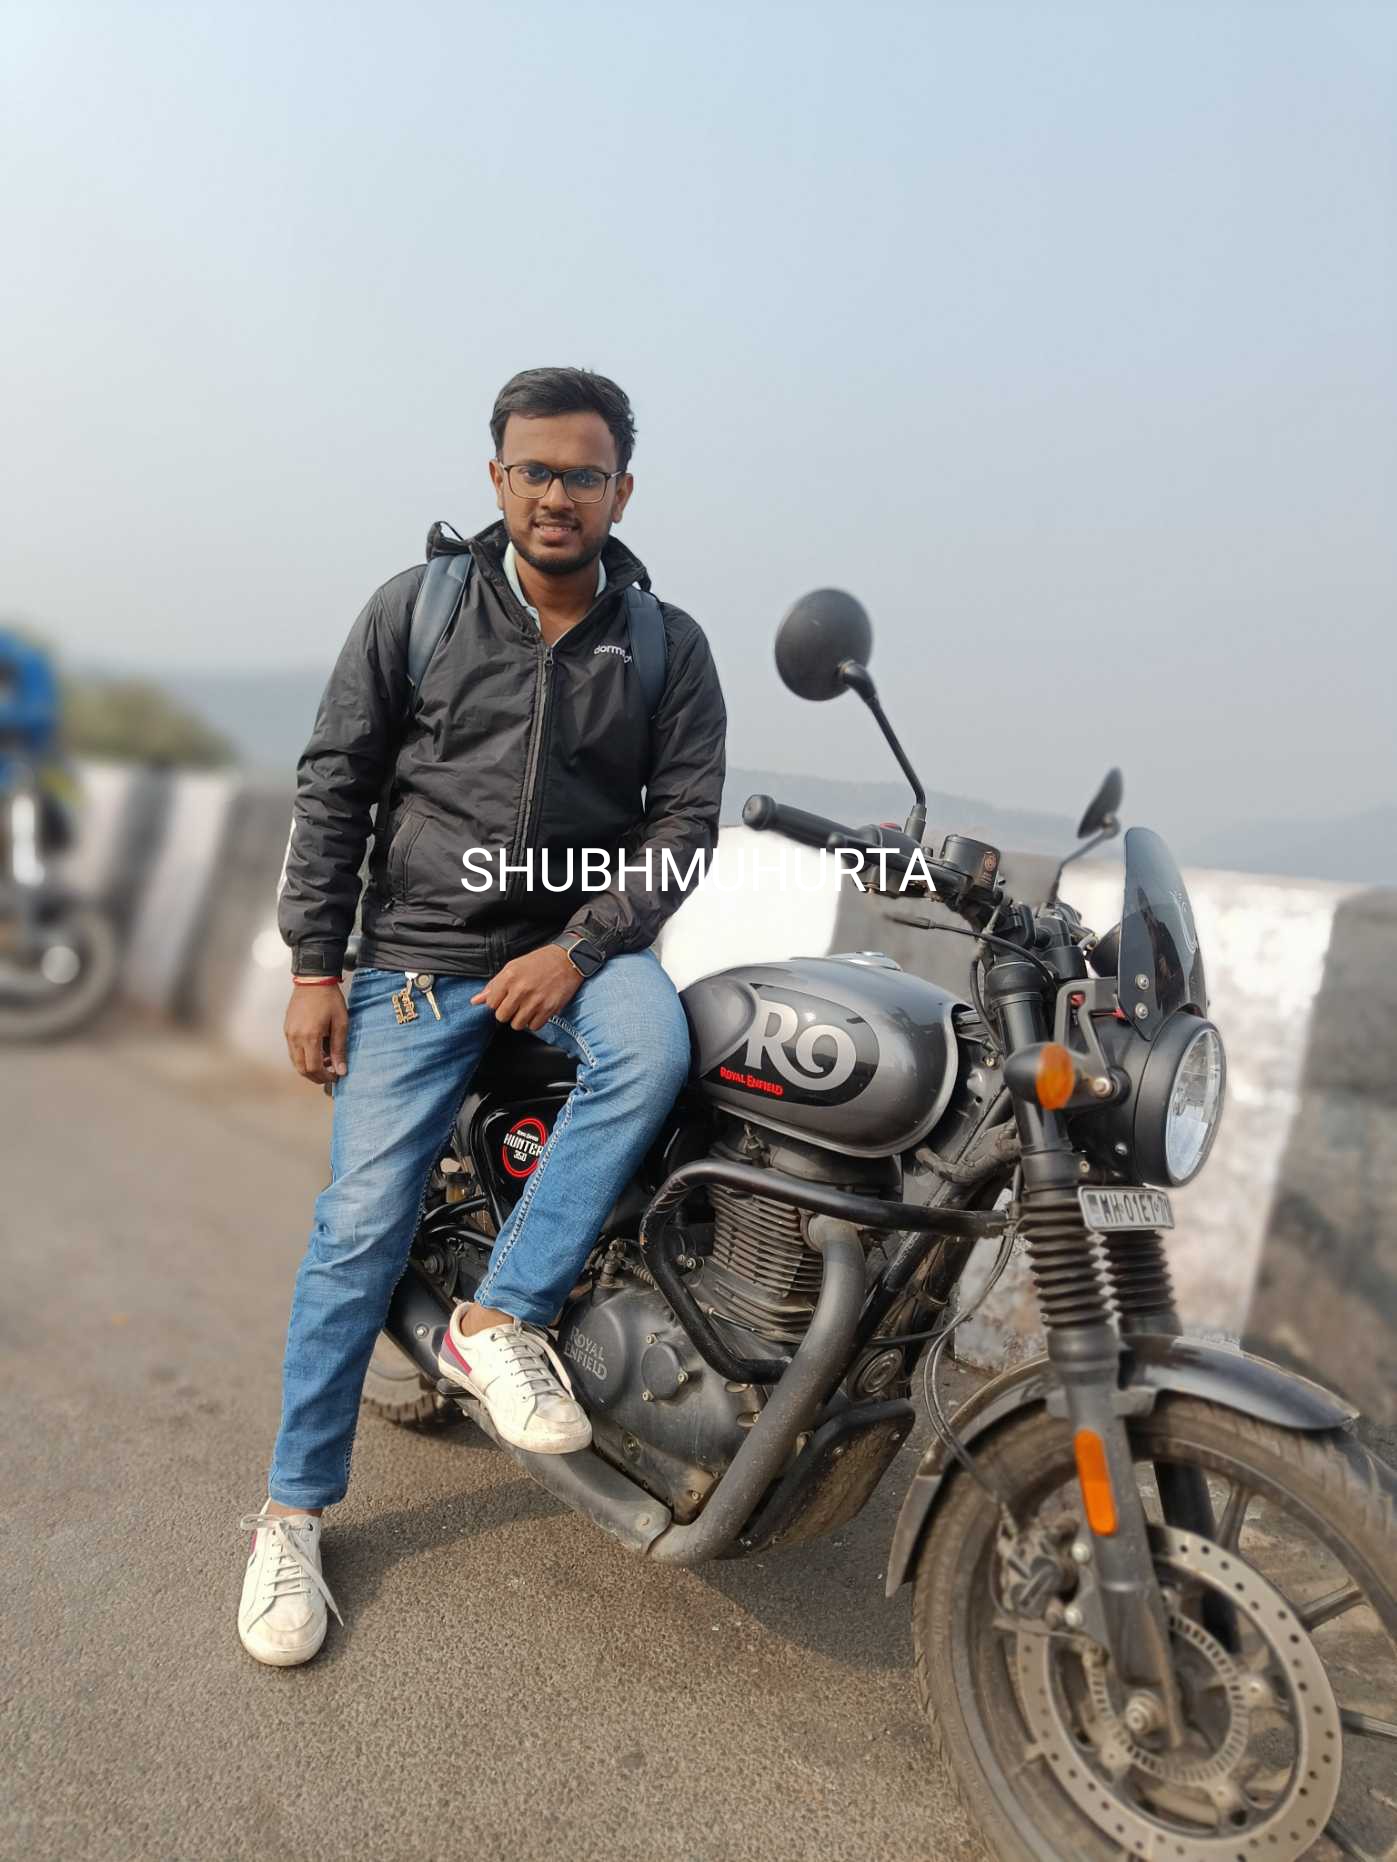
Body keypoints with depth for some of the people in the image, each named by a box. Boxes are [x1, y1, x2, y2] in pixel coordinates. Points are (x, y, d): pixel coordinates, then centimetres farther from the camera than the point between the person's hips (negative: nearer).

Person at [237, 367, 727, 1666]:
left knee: (651, 1047, -32)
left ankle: (502, 1319, -14)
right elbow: (333, 787, 2)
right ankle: (294, 1508, 14)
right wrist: (315, 967, -4)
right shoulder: (415, 610, 1)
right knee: (364, 1220, -5)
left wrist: (578, 948, -15)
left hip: (581, 940, 1)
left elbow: (686, 818, -1)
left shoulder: (667, 646, 3)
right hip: (419, 952, 0)